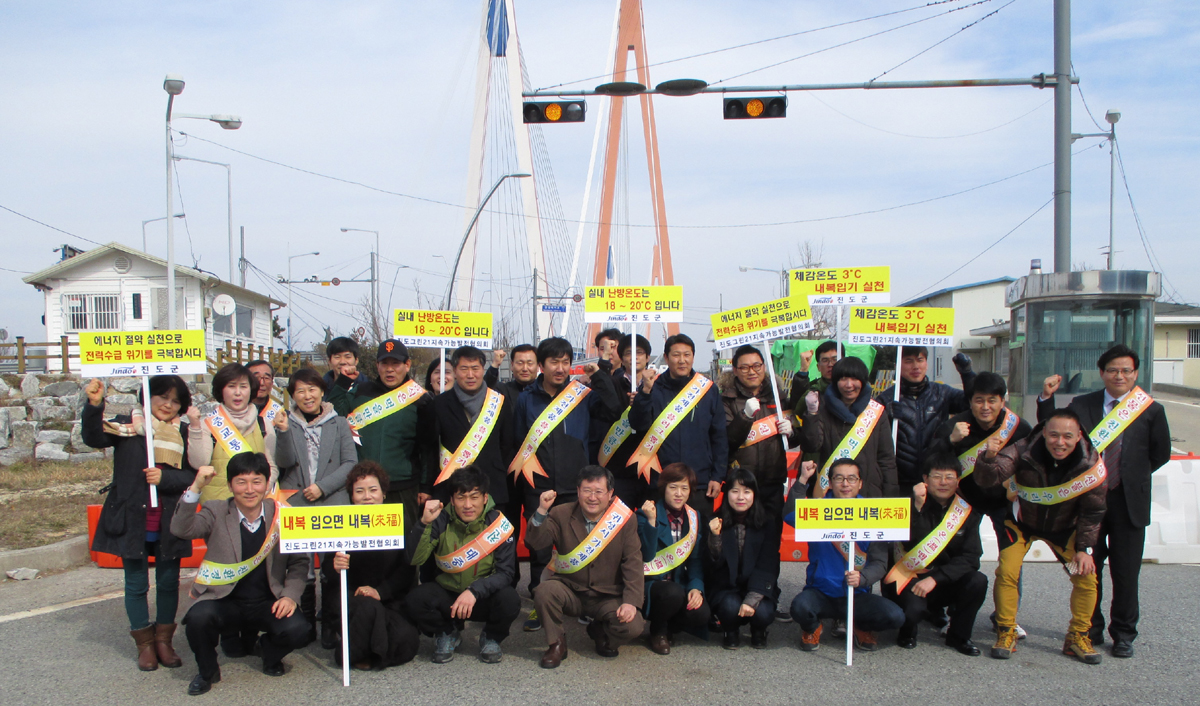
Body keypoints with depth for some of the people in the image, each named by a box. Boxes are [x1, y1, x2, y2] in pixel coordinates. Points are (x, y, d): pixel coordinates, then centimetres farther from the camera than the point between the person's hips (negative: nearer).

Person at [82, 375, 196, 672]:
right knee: (136, 584, 9)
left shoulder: (184, 433, 1)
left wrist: (165, 477, -21)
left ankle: (164, 640, 26)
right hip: (132, 521, -1)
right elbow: (94, 438, -20)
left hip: (170, 523, 1)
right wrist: (94, 405, -34)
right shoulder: (127, 426, -2)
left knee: (168, 583, 11)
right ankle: (145, 643, 23)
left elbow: (193, 475, -5)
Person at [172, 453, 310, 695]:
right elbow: (181, 529, -19)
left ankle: (271, 656, 12)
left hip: (269, 603, 1)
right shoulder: (216, 512, -1)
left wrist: (290, 595, -13)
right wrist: (196, 488, -30)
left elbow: (299, 562, 4)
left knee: (297, 628, -27)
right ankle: (207, 671, 2)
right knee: (198, 617, -32)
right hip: (225, 602, 0)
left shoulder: (281, 515, 0)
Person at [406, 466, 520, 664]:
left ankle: (490, 639, 3)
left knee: (510, 600, -32)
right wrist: (424, 523, -35)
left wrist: (474, 591, -32)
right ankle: (447, 634, 5)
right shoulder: (442, 521, -11)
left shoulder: (499, 525, -14)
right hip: (447, 594, 1)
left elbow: (506, 572, -17)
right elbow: (414, 559, -21)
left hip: (484, 599, -1)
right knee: (417, 598, -28)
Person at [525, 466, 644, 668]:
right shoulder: (561, 514, -4)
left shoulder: (624, 518, -5)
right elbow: (535, 543, -15)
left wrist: (631, 601, -18)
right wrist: (542, 511, -29)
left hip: (608, 597, 0)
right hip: (570, 591, 0)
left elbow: (633, 563, -8)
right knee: (544, 590, -31)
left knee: (633, 627, -25)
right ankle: (556, 643, -3)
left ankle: (600, 630, 13)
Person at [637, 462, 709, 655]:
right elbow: (647, 556, -18)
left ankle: (670, 627, 10)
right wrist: (651, 521, -28)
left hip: (679, 583, 4)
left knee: (701, 613, -25)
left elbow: (696, 559, 7)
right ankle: (657, 631, -3)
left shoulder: (693, 517, 7)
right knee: (673, 592, -36)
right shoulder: (646, 514, -7)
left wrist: (696, 587, -11)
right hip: (650, 583, -4)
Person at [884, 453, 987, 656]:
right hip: (912, 579, -3)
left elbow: (970, 558, -8)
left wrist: (935, 579, -20)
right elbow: (912, 546, -23)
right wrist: (918, 507, -36)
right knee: (913, 608, -32)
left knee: (977, 581, -25)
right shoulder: (913, 505, -8)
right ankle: (907, 632, 7)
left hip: (947, 584, 3)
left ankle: (958, 635, 0)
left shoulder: (967, 512, 0)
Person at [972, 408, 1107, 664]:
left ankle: (1078, 636, 12)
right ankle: (1006, 633, -1)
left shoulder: (1092, 464, -23)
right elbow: (988, 479, -40)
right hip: (1022, 522, -2)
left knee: (1086, 576, -8)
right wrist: (989, 458, -61)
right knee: (1007, 571, -18)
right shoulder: (1024, 452, -31)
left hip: (1064, 527, 2)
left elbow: (1092, 512, -10)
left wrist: (1085, 548, -12)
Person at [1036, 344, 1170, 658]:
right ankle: (1090, 628, 25)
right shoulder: (1081, 405, 2)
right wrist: (1046, 398, -15)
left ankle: (1123, 634, 20)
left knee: (1126, 572, 5)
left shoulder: (1151, 411, 0)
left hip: (1129, 501, -1)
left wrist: (1131, 476, 5)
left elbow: (1161, 454, 8)